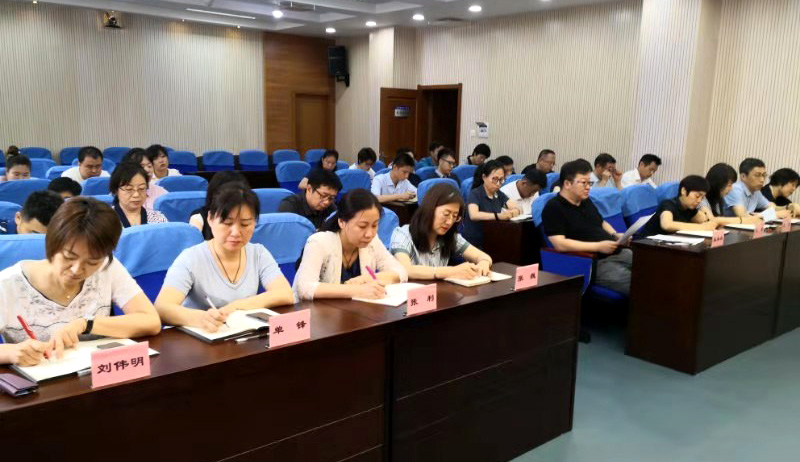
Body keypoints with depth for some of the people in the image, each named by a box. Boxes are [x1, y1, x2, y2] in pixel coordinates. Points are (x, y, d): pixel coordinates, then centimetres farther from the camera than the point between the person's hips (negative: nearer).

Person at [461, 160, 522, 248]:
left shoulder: (499, 194, 10)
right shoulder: (475, 194, -8)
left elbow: (518, 209, 0)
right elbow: (474, 215, -27)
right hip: (472, 243, -6)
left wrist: (514, 212, -24)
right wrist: (498, 216, -38)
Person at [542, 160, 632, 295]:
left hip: (618, 253, 9)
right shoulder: (553, 208, -9)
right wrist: (598, 246, -21)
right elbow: (560, 244, -19)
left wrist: (616, 235, 9)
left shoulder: (586, 201, 17)